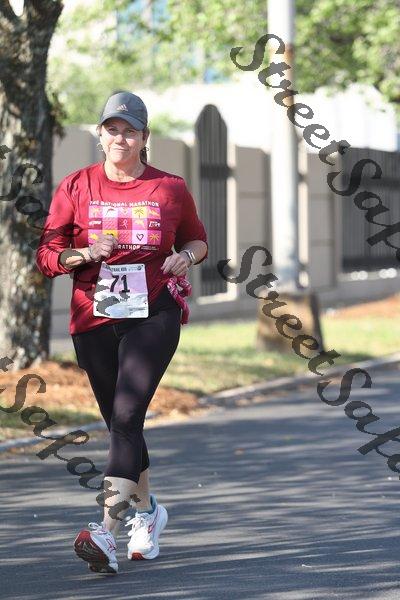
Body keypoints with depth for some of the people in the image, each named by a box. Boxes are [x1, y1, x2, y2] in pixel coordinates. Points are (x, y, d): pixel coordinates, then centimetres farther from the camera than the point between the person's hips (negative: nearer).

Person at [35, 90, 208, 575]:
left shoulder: (170, 188, 3)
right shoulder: (75, 187, 4)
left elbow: (197, 238, 19)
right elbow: (46, 256, 2)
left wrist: (186, 256, -3)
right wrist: (85, 254, -17)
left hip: (154, 314, -3)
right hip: (93, 319, 3)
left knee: (127, 416, -17)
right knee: (118, 422, 13)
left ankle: (107, 532, -25)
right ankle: (147, 511, 36)